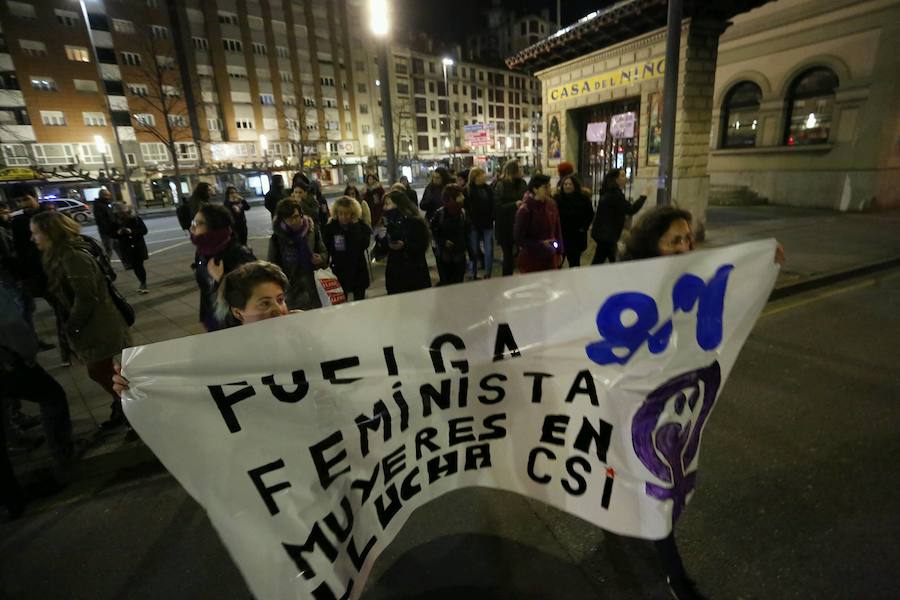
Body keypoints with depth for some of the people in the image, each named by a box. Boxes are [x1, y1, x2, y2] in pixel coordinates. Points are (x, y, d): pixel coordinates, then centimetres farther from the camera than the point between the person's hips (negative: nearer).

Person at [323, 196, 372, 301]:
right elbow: (326, 249, -2)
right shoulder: (330, 227, -7)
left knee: (360, 300, 12)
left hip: (359, 270, 1)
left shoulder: (360, 226, -7)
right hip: (339, 271, 0)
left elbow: (364, 245, -20)